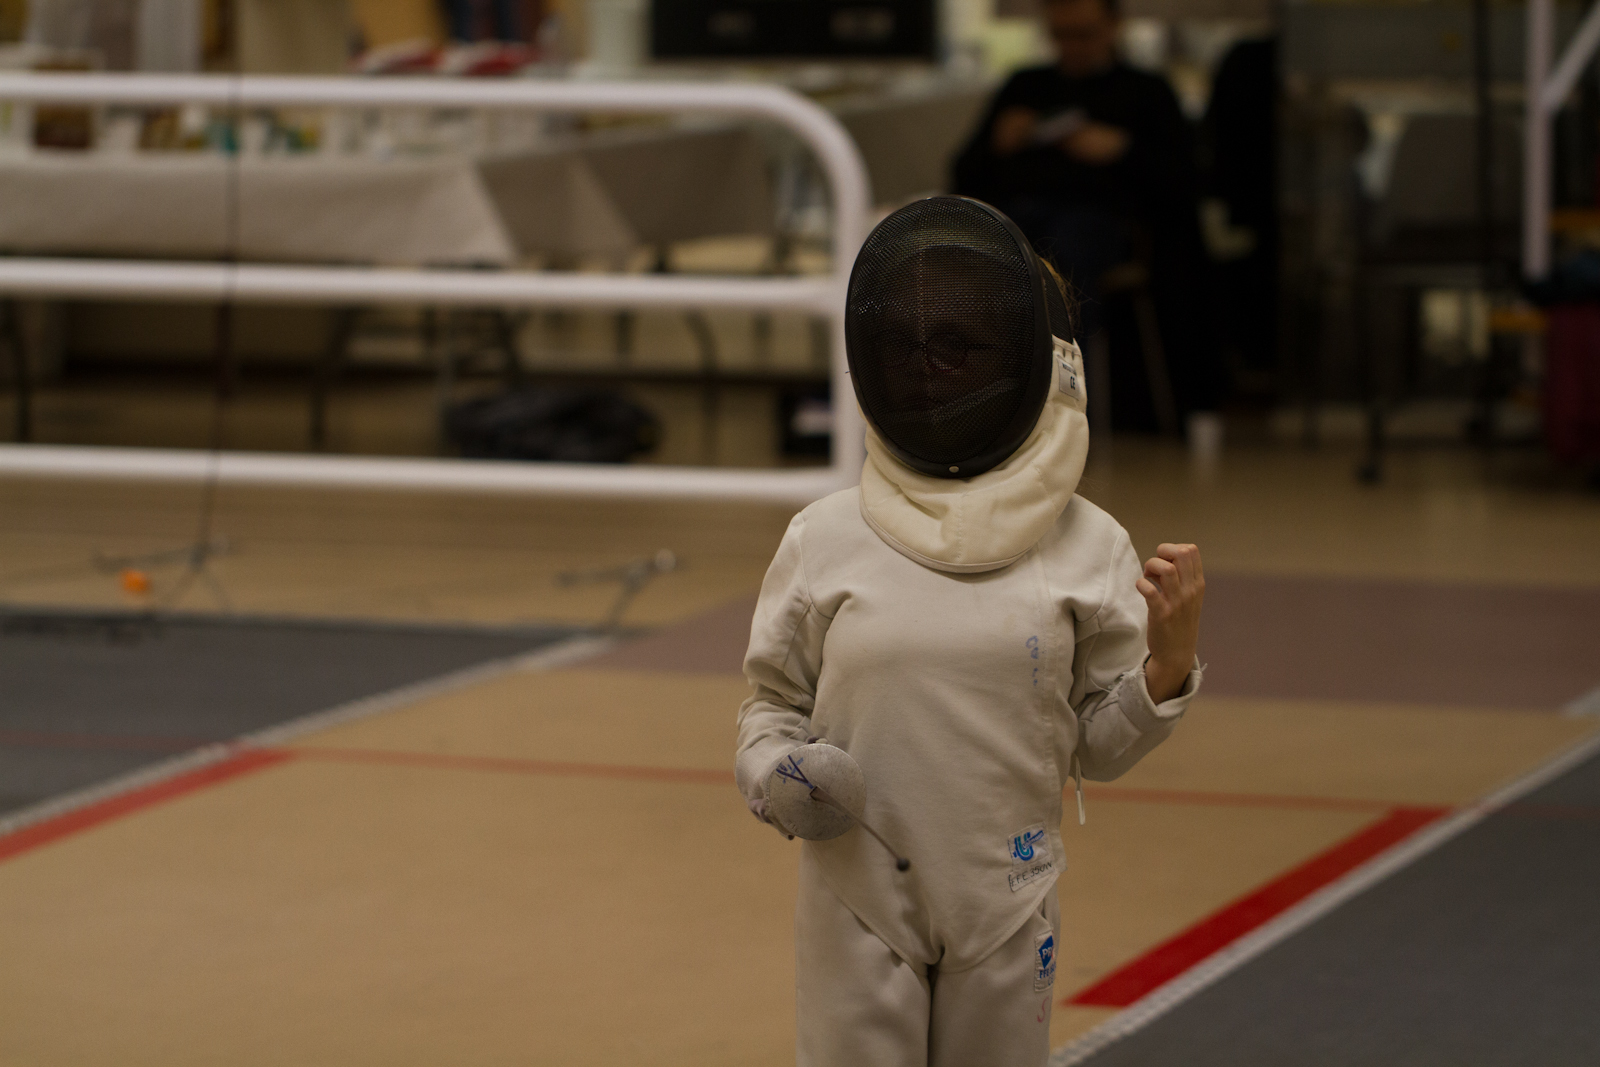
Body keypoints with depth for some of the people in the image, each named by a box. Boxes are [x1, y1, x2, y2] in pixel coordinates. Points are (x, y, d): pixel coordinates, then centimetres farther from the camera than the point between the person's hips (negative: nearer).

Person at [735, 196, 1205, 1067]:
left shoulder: (1087, 547, -3)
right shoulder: (825, 541, -3)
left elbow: (1097, 745, 3)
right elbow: (774, 701, 9)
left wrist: (1170, 659, -14)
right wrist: (774, 774, -12)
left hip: (1005, 905, 1)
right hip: (857, 898, -1)